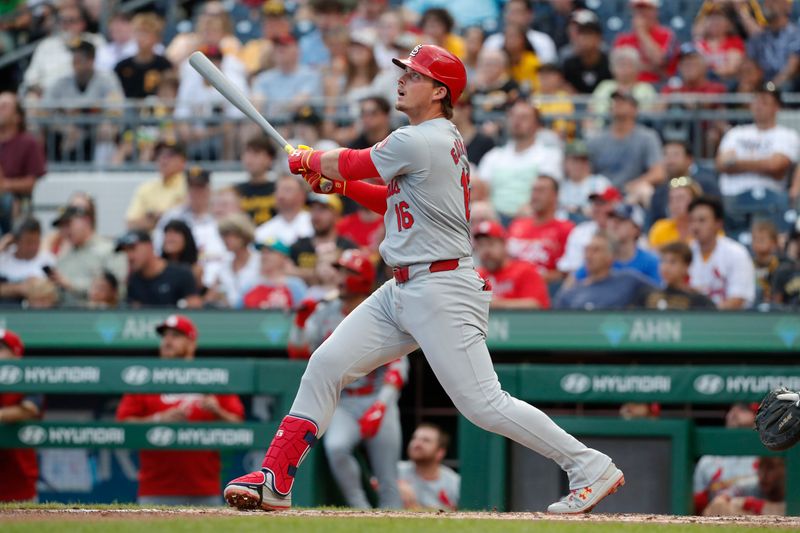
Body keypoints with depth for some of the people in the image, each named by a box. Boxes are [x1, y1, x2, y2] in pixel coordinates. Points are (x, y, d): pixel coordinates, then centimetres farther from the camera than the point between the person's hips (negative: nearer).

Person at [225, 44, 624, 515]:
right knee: (326, 365, 4)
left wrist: (307, 161, 17)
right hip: (401, 292, 10)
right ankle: (275, 482, 6)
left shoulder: (418, 143, -16)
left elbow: (350, 163, -2)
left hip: (442, 293, -10)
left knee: (484, 403, -12)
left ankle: (592, 468, -5)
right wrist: (341, 184, 15)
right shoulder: (446, 141, 15)